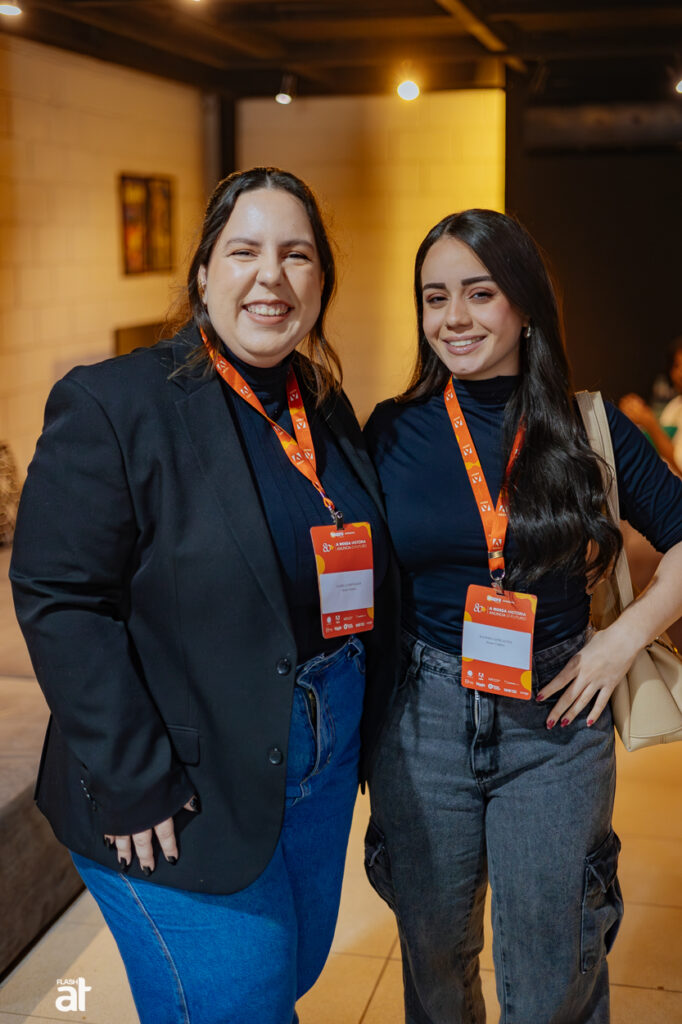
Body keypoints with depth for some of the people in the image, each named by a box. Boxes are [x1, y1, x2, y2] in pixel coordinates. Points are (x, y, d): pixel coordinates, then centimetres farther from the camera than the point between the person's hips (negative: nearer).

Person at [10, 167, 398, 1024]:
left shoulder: (327, 408, 8)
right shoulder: (110, 404, -14)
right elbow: (60, 602, -18)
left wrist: (364, 734, 9)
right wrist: (133, 785, -20)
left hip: (325, 769, 7)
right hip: (186, 797, -7)